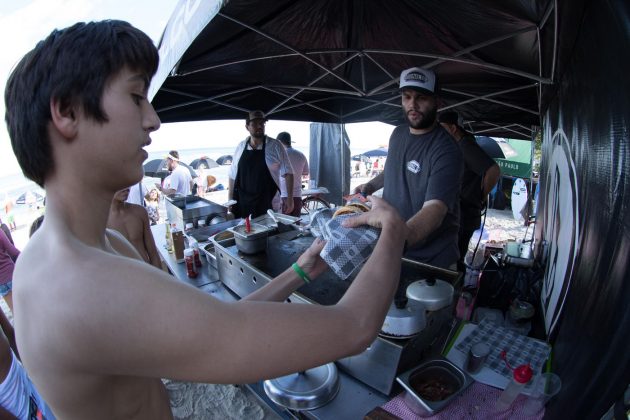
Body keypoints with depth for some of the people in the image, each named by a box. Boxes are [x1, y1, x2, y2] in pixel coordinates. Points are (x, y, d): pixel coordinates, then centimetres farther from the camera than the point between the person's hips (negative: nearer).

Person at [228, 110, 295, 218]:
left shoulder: (275, 146, -3)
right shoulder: (241, 147, 7)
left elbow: (288, 173, -3)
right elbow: (232, 175, 12)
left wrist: (289, 199, -9)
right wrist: (230, 201, 9)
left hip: (267, 205, -3)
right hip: (242, 204, 3)